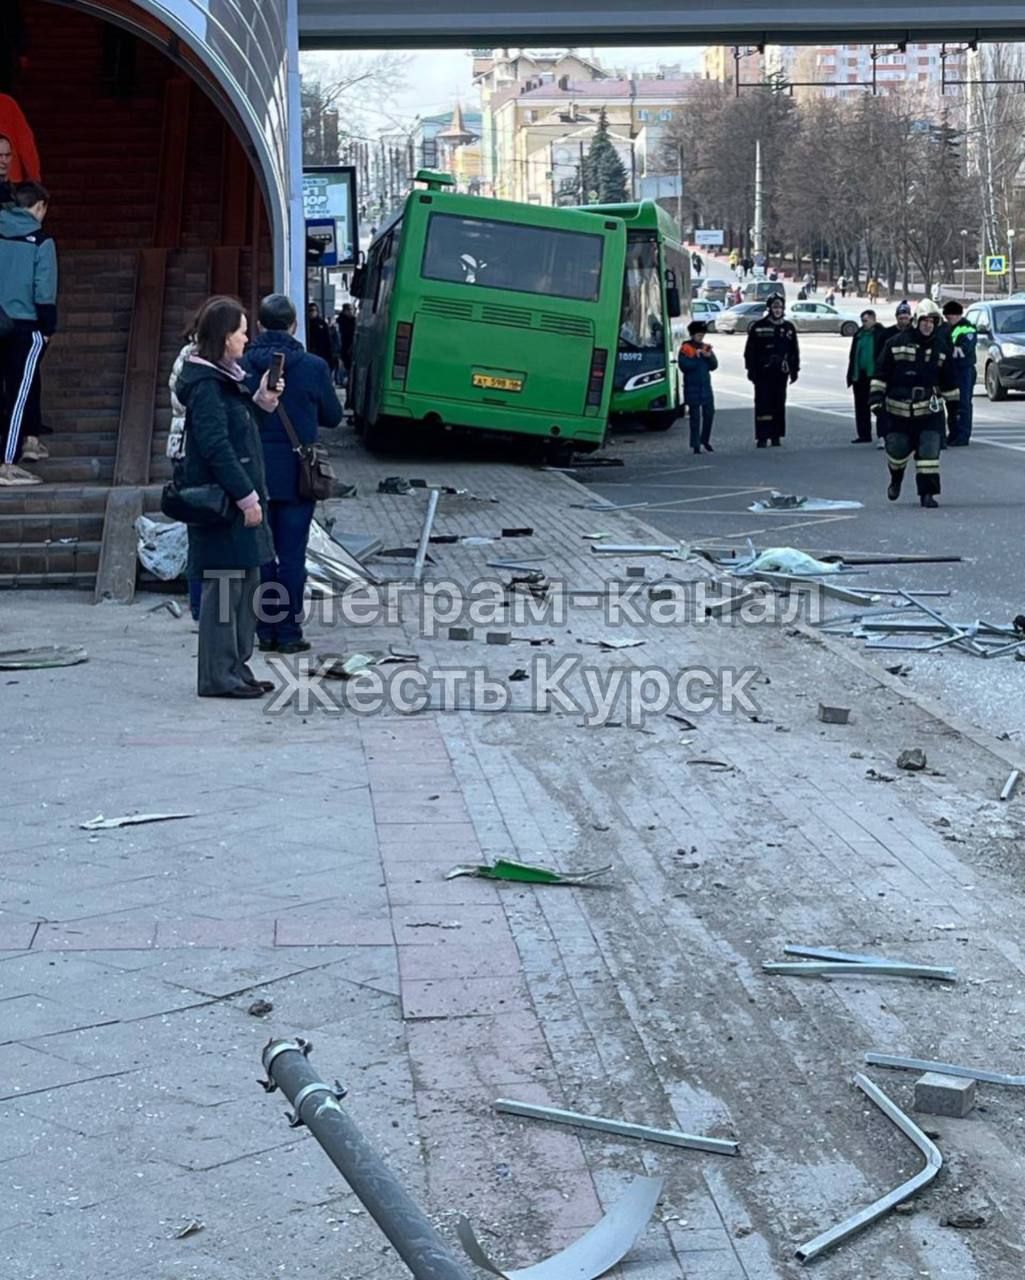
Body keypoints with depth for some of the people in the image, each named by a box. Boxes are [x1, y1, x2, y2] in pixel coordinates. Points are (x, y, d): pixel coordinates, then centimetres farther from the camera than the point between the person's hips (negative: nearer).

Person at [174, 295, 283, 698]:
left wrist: (260, 401, 5)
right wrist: (246, 497, -20)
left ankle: (237, 668, 21)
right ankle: (217, 676, -1)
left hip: (238, 497, 10)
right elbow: (216, 447, -21)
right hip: (221, 500, -10)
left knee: (247, 583, 14)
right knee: (224, 586, -6)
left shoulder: (225, 378, 16)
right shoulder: (205, 385, -15)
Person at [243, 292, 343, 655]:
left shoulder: (243, 366, -6)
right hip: (295, 475, -2)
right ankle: (288, 634, 6)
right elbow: (333, 417, 3)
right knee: (291, 555, 4)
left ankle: (264, 630, 14)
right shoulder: (313, 367, -9)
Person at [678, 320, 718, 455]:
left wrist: (709, 357, -12)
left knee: (709, 413, 5)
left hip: (706, 386, 5)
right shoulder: (685, 348, -4)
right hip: (692, 387, -5)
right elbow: (684, 365, -17)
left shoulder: (706, 348, 11)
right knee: (695, 416, -3)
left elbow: (714, 366, 6)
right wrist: (696, 356, -19)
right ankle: (696, 445, 1)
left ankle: (705, 440, 23)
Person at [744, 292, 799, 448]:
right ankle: (762, 437, -7)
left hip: (781, 372, 3)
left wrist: (794, 369, 11)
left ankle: (776, 435, 14)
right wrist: (751, 369, -5)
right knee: (763, 404, -7)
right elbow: (750, 350, 0)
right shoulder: (758, 327, 0)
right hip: (763, 372, -3)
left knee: (779, 404, 6)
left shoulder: (788, 328, 10)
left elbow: (794, 351, 15)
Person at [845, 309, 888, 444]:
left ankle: (882, 434, -2)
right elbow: (853, 356, 18)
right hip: (860, 376, 7)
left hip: (874, 376, -7)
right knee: (861, 407, 10)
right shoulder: (859, 335, 14)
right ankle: (864, 434, 17)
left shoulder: (881, 334, -6)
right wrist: (851, 375, 13)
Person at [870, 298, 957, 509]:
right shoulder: (896, 343, -2)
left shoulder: (940, 347, 6)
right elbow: (881, 372, 1)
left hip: (929, 409, 1)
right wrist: (877, 396, -5)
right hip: (898, 407, -1)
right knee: (897, 449, 9)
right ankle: (896, 480, 39)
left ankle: (927, 492, -4)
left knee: (929, 450, -9)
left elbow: (948, 380, 14)